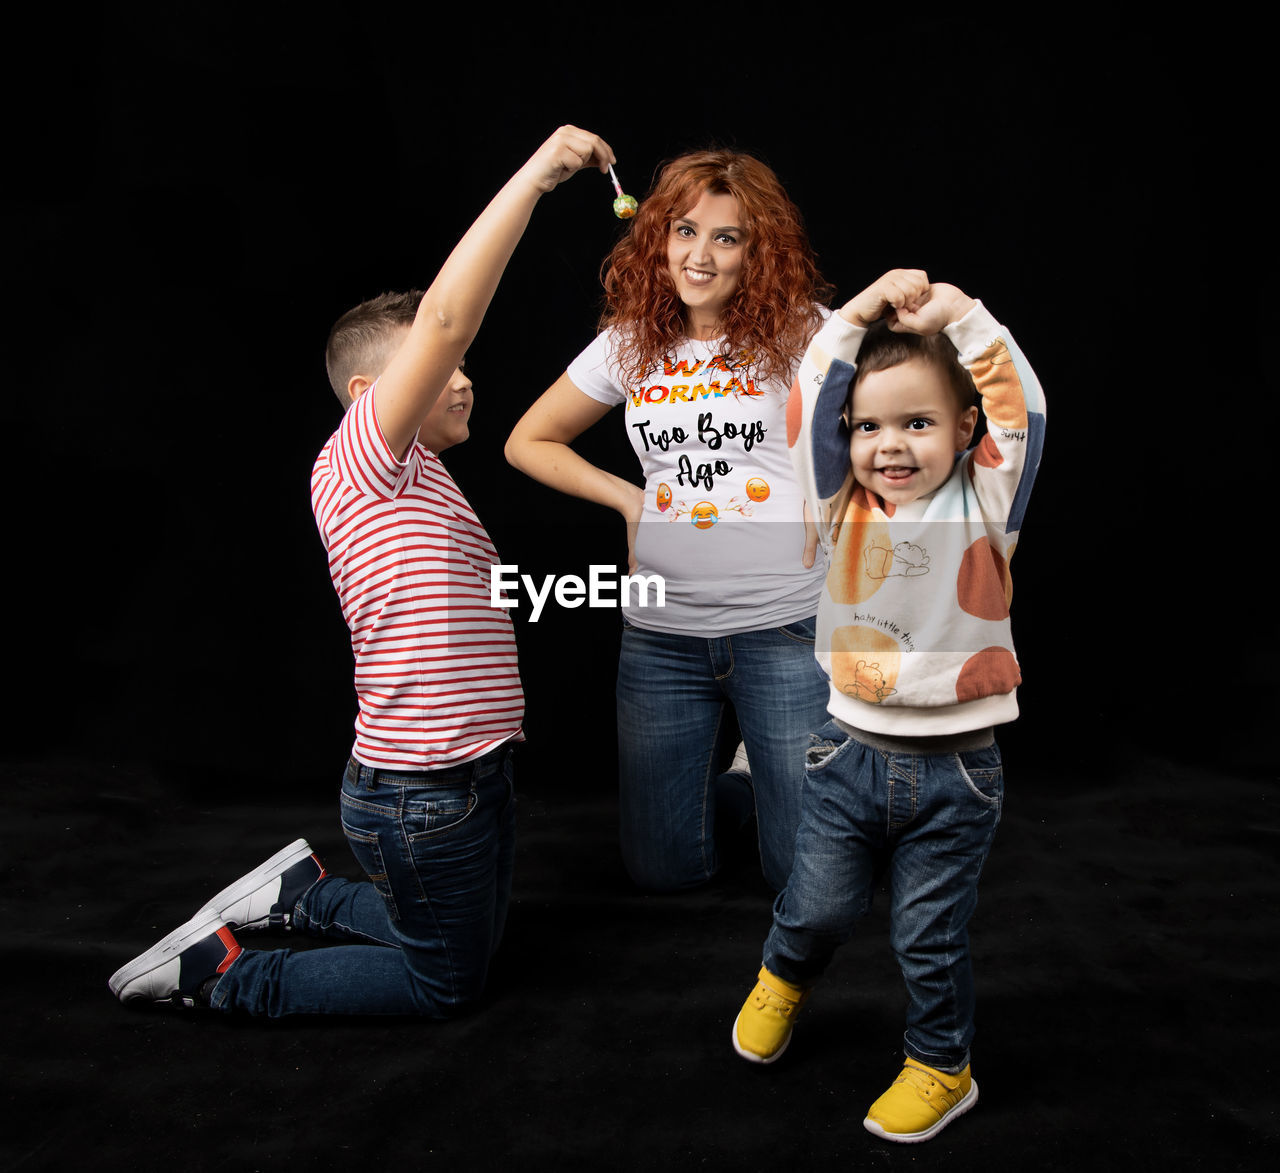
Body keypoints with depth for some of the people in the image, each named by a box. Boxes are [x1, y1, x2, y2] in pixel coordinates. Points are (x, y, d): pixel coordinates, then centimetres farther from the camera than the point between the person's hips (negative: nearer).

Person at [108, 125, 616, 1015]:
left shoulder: (422, 485, 16)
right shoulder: (358, 461, -15)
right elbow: (445, 316, -28)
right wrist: (534, 174, -26)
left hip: (470, 772, 10)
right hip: (420, 797, -9)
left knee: (474, 944, 25)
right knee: (444, 986, 9)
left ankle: (302, 891, 34)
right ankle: (217, 972, 16)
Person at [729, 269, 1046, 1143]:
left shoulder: (982, 508, -4)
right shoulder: (844, 506, -1)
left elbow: (1021, 407, -12)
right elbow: (813, 397, -6)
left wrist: (957, 312, -9)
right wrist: (866, 310, -10)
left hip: (955, 771, -1)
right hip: (850, 752, 2)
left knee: (932, 937, 12)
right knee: (818, 908, 16)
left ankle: (942, 1065, 38)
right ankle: (784, 978, 50)